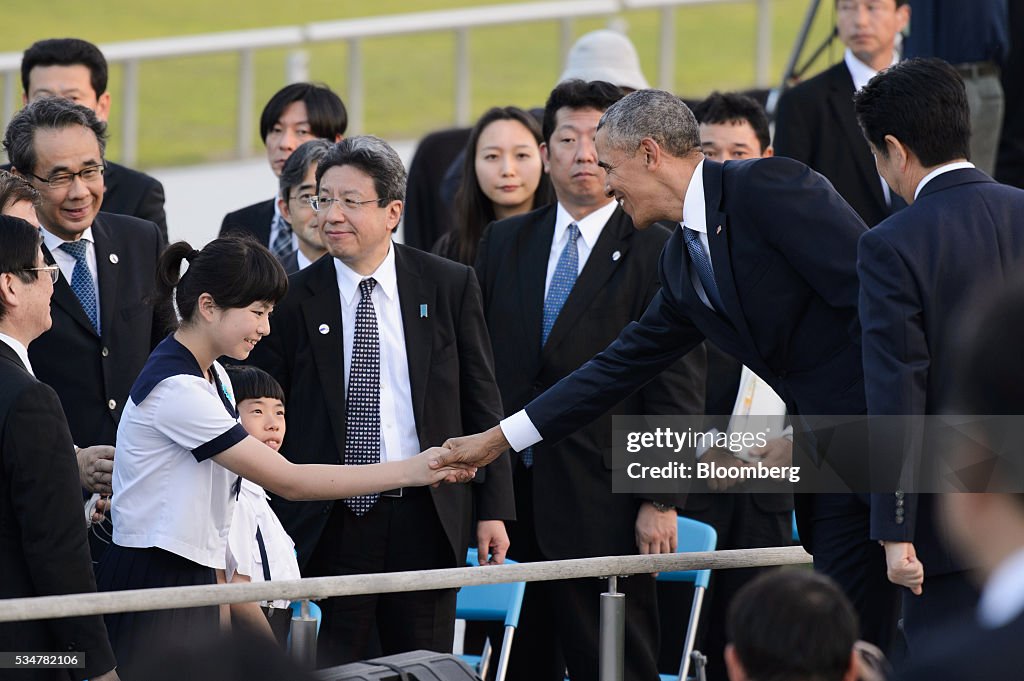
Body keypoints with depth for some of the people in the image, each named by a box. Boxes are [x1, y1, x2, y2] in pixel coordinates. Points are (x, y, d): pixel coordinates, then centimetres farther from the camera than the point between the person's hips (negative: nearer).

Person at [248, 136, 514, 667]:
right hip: (328, 524, -1)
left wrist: (494, 508, 3)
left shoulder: (450, 287, 3)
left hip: (424, 519, 1)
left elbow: (482, 404, 7)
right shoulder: (294, 299, 0)